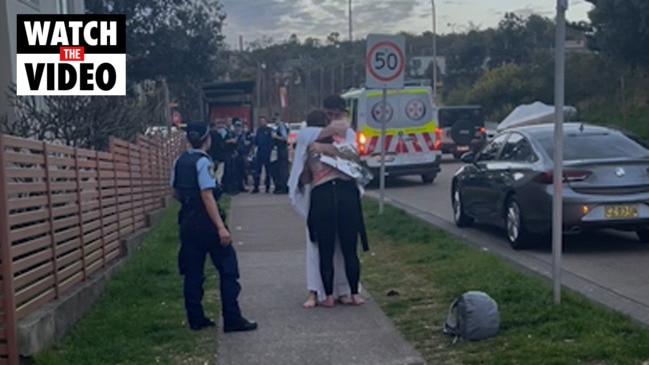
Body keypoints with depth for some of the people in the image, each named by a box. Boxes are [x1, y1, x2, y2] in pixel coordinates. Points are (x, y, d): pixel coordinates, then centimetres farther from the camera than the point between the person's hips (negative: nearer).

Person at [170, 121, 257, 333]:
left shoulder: (179, 162, 7)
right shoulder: (203, 162, -15)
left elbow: (176, 193, 13)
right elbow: (207, 196, -21)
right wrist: (221, 227, -23)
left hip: (187, 222, 7)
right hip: (206, 222, -7)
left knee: (192, 272, 12)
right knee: (228, 269, 1)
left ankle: (195, 319, 17)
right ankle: (232, 320, 2)